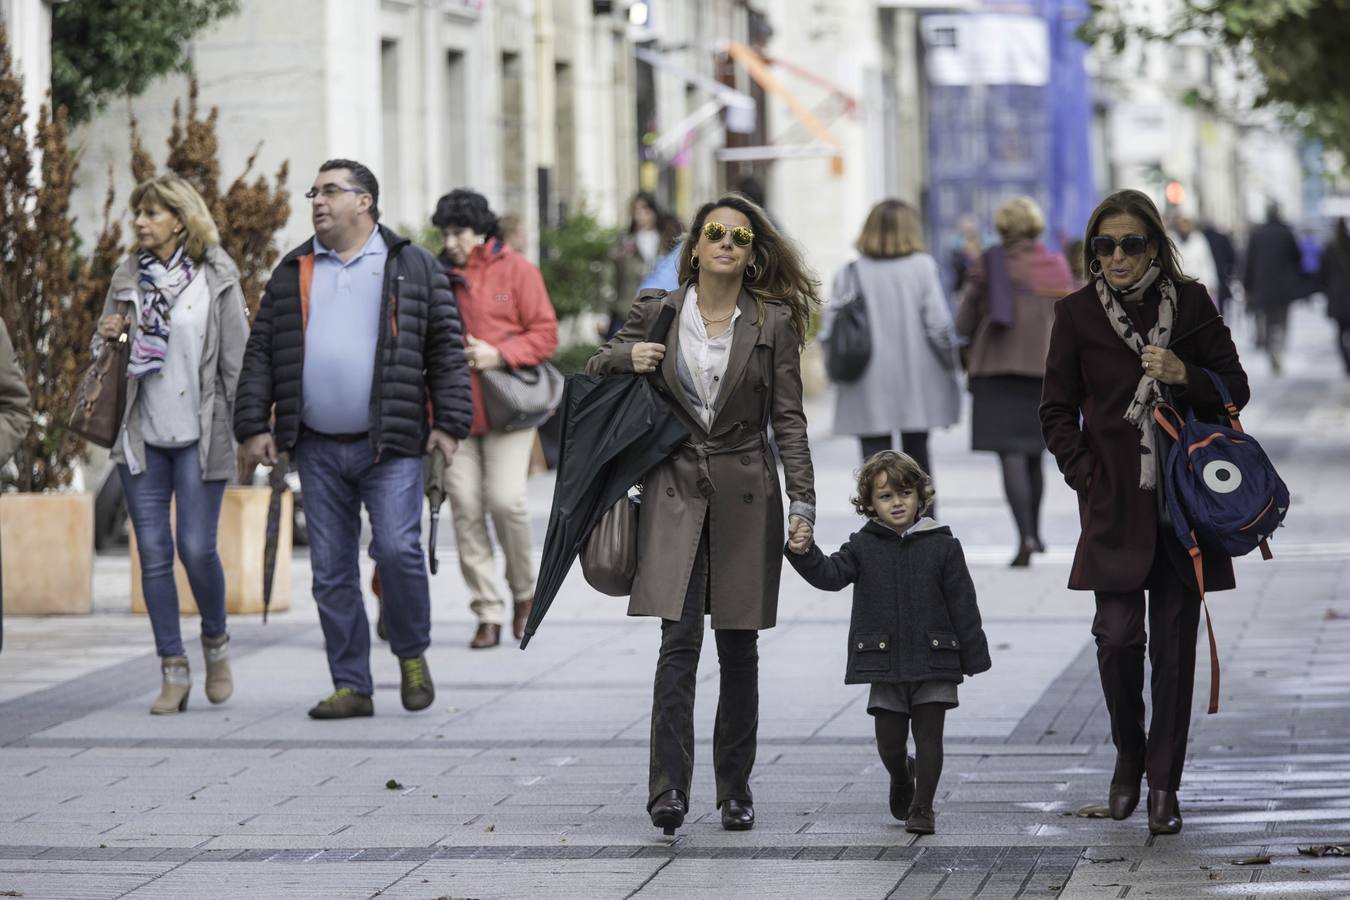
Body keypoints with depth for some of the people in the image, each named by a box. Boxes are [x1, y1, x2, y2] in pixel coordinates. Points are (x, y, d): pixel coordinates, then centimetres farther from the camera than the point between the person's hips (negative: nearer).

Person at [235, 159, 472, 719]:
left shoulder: (413, 268, 6)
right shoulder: (292, 274, 14)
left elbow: (446, 349, 4)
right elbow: (261, 353, 13)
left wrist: (449, 423, -4)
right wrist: (254, 426, 4)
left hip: (391, 445, -3)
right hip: (318, 450, 4)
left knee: (397, 550, -14)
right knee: (331, 570, 3)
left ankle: (412, 656, 10)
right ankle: (351, 687, 10)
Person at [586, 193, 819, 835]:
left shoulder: (773, 322, 2)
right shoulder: (657, 314, 4)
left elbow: (788, 420, 2)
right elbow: (594, 369, 17)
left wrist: (801, 504, -6)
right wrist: (626, 357, -5)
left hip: (745, 492, 1)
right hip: (676, 488, 0)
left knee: (738, 648, 6)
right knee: (679, 639, -12)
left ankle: (735, 788, 15)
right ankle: (669, 788, -16)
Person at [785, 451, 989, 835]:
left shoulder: (942, 546, -1)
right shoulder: (863, 546, 3)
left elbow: (962, 603, 0)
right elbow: (831, 574, -11)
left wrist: (973, 656, 0)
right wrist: (805, 554, -31)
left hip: (933, 661, -1)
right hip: (885, 663, 1)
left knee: (929, 734, 0)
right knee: (889, 740, 7)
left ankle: (922, 807, 10)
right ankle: (901, 778, 38)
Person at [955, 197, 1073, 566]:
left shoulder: (989, 264, -3)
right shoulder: (1057, 266, 6)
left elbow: (964, 324, -1)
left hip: (999, 368, -4)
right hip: (1046, 367, 4)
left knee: (1011, 455, -9)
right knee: (1033, 455, 19)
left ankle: (1026, 536, -23)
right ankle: (1034, 532, 29)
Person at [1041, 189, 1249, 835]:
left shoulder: (1190, 304, 3)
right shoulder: (1077, 314, 2)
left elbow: (1235, 389, 7)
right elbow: (1057, 412, 8)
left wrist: (1186, 377, -12)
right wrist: (1086, 477, -3)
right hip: (1115, 505, -1)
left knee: (1174, 646, 2)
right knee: (1117, 635, -11)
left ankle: (1164, 784, 11)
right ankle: (1128, 755, 16)